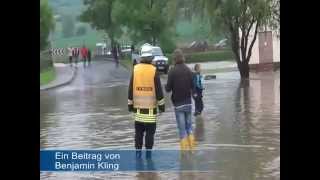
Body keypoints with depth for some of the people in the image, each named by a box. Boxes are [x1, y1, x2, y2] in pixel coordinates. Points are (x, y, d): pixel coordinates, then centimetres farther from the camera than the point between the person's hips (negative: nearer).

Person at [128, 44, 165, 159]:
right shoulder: (154, 71, -8)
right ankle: (148, 152, 6)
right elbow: (159, 90, -7)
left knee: (138, 131, 12)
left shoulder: (135, 69, 1)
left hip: (138, 106, 3)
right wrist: (161, 105, 2)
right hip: (150, 106, -3)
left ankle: (138, 151, 14)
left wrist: (130, 104, 12)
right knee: (150, 131, 5)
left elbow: (131, 88, 4)